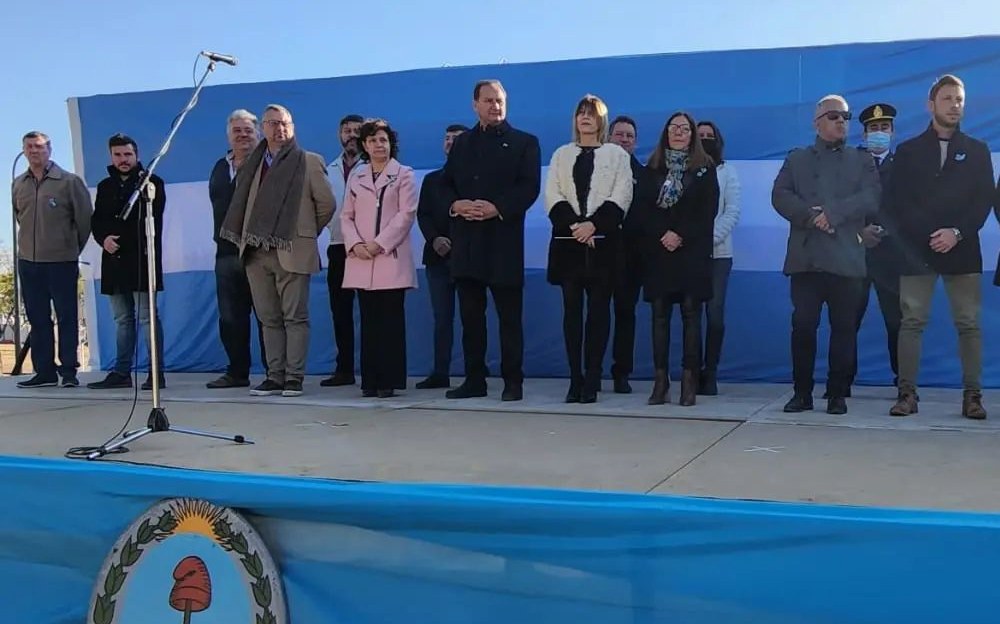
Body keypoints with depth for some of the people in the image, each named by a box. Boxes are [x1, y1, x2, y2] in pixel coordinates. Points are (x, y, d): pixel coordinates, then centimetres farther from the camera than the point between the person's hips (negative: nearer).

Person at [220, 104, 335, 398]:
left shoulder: (309, 162, 2)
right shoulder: (253, 163, 13)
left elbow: (326, 203, 5)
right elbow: (243, 203, 18)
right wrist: (247, 238, 11)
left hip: (292, 252, -4)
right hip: (256, 252, 5)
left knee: (295, 317, -3)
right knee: (269, 318, 7)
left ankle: (294, 377, 1)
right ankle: (275, 376, 11)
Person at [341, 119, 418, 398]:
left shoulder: (404, 174, 5)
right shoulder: (356, 177, 17)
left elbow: (406, 214, -5)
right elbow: (346, 216, 12)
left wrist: (379, 243, -13)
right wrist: (355, 244, -7)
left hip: (391, 258, -4)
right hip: (361, 260, 4)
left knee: (391, 320, -4)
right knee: (368, 320, 4)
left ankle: (389, 380, -1)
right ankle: (370, 380, 6)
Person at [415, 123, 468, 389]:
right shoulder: (431, 179, 18)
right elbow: (422, 215, 9)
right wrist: (434, 239, -9)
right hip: (438, 256, 5)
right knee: (442, 318, 6)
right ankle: (440, 373, 8)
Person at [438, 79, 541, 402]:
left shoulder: (524, 142, 6)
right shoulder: (462, 143, 19)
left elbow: (530, 187, -5)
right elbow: (444, 185, 14)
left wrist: (496, 208, -17)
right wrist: (455, 204, -7)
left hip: (504, 241, -4)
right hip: (466, 241, 4)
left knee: (509, 317, -1)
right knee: (470, 315, 7)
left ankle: (513, 381, 4)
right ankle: (474, 379, 13)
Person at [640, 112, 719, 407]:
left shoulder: (705, 168, 6)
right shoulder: (652, 167, 12)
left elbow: (708, 210, -2)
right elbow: (643, 208, 5)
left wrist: (681, 236, -12)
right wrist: (661, 235, -11)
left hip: (692, 251, -2)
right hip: (658, 250, 2)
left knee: (691, 314, -4)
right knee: (659, 314, 0)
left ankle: (689, 382, -3)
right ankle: (660, 381, 2)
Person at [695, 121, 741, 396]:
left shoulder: (727, 172, 11)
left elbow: (732, 212, 2)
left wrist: (711, 237, -12)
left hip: (718, 252, 0)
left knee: (715, 314, -6)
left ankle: (710, 373, 0)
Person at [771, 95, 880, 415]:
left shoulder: (862, 161, 14)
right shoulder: (796, 159, 16)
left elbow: (870, 199, -2)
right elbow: (779, 196, 2)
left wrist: (831, 213, -13)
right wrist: (811, 215, -14)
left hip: (846, 259, 0)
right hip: (805, 258, 0)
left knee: (843, 328, 0)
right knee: (803, 326, -2)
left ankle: (838, 394, 8)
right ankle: (802, 392, 6)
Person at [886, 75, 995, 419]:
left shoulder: (977, 151, 12)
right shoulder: (908, 151, 9)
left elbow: (984, 201, 4)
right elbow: (896, 203, 3)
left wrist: (957, 233, -11)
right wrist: (929, 235, -9)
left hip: (962, 249, 1)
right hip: (917, 249, -1)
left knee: (969, 324, -1)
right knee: (911, 322, -3)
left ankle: (972, 395, 3)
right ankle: (907, 393, 0)